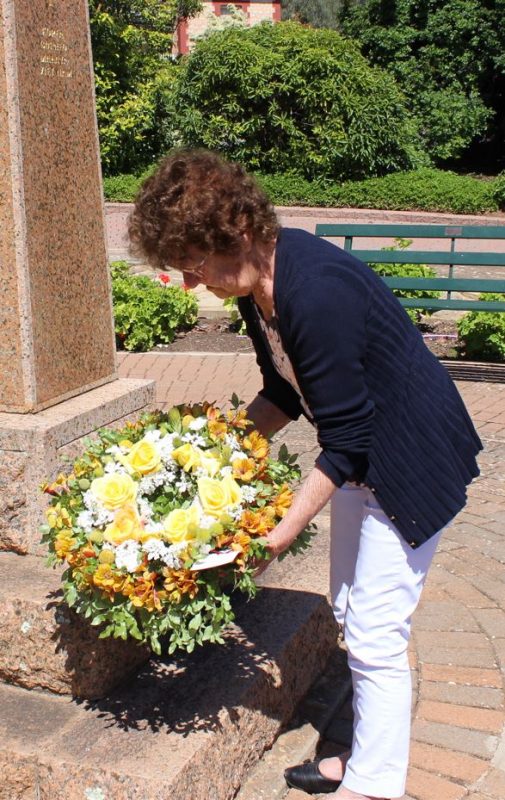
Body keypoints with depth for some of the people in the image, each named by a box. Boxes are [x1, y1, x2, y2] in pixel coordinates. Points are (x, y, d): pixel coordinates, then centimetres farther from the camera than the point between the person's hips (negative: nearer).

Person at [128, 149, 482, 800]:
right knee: (351, 610, 19)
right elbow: (284, 394, 8)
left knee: (375, 635, -1)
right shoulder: (258, 279, -4)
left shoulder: (315, 293, -33)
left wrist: (279, 534, -23)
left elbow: (344, 443, -27)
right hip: (362, 452, 10)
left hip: (414, 458, -10)